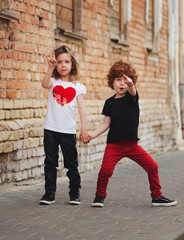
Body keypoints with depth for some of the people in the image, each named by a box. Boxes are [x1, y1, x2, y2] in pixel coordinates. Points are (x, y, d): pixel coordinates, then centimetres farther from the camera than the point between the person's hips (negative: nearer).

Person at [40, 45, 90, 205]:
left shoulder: (77, 87, 5)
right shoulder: (53, 82, 4)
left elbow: (82, 108, 1)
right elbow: (45, 84, -20)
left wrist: (83, 129, -7)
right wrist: (51, 68, -34)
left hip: (68, 131, 0)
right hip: (50, 129, 0)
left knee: (71, 164, 6)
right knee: (50, 163, 4)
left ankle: (75, 193, 16)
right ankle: (49, 193, 11)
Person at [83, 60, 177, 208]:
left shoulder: (131, 96, 1)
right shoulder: (110, 102, 5)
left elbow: (133, 91, -24)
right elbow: (106, 124, 6)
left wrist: (130, 84, -49)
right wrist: (92, 135, -7)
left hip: (132, 145, 1)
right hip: (114, 144, -1)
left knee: (152, 166, -1)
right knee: (106, 170, -19)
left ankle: (157, 197, 16)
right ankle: (100, 196, 5)